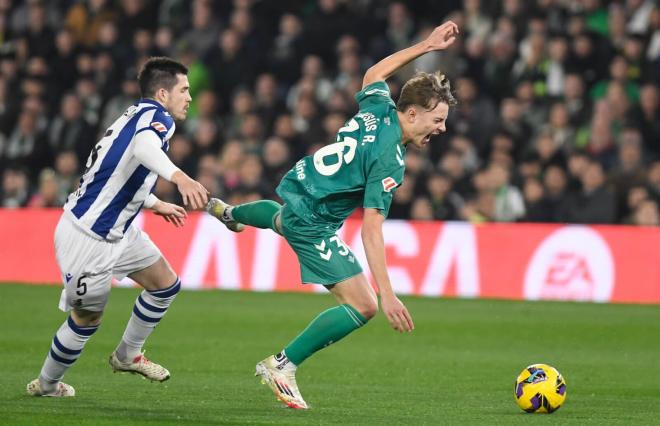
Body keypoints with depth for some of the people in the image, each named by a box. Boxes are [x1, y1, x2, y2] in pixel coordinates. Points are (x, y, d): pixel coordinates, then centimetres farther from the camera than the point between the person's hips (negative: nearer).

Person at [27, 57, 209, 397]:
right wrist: (179, 176, -60)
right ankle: (46, 385, 24)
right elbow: (143, 145, -43)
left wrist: (155, 204, 39)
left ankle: (127, 355, 30)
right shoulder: (155, 114, -17)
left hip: (119, 232, 10)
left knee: (166, 285, 14)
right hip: (88, 238, -10)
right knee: (87, 319, 3)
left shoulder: (140, 115, 11)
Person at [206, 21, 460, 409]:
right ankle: (283, 366, -4)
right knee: (362, 307, -12)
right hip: (314, 224, -9)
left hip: (294, 188, 9)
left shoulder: (378, 108, -8)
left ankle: (229, 213, 79)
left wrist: (425, 46, 18)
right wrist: (388, 294, -36)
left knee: (283, 218, 46)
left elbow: (374, 74, 18)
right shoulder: (389, 160, -29)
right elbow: (371, 229, -33)